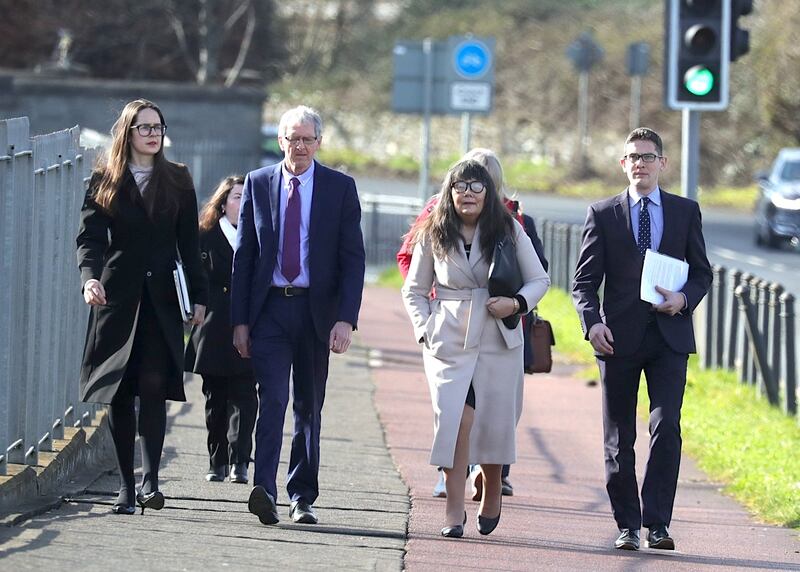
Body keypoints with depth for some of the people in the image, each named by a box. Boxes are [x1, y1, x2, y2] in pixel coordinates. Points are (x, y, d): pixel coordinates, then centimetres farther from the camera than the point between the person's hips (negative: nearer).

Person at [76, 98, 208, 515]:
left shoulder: (178, 182, 10)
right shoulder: (105, 182, 5)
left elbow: (188, 243, 11)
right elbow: (89, 236, -4)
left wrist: (198, 296, 6)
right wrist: (90, 277, -23)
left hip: (160, 298, 0)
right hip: (117, 295, 0)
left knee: (154, 385, -14)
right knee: (120, 394, 2)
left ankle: (150, 480, -19)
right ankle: (125, 486, 8)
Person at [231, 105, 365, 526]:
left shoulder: (340, 188, 2)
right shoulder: (258, 183, 6)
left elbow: (353, 259, 0)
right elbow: (244, 255, 7)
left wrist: (346, 319, -11)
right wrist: (240, 319, 0)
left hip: (316, 311, 0)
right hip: (269, 307, 0)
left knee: (309, 406, 8)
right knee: (272, 398, -14)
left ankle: (302, 498, 16)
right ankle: (265, 490, -24)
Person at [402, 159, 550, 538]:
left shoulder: (508, 231, 4)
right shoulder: (433, 236, 5)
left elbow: (539, 279, 8)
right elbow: (414, 290, 14)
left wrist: (517, 303, -11)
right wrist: (424, 330, -1)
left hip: (498, 340, 1)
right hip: (448, 342, -1)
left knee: (494, 423, 4)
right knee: (456, 419, -17)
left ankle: (491, 495, 31)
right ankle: (454, 511, -15)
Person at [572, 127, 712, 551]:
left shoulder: (685, 211, 10)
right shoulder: (603, 214, 6)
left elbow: (702, 273, 13)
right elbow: (584, 279, 3)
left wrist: (684, 299, -9)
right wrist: (592, 321, -15)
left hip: (669, 336, 0)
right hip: (619, 337, 0)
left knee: (666, 427, -13)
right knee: (619, 437, 4)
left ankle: (657, 523, -11)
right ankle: (627, 524, 13)